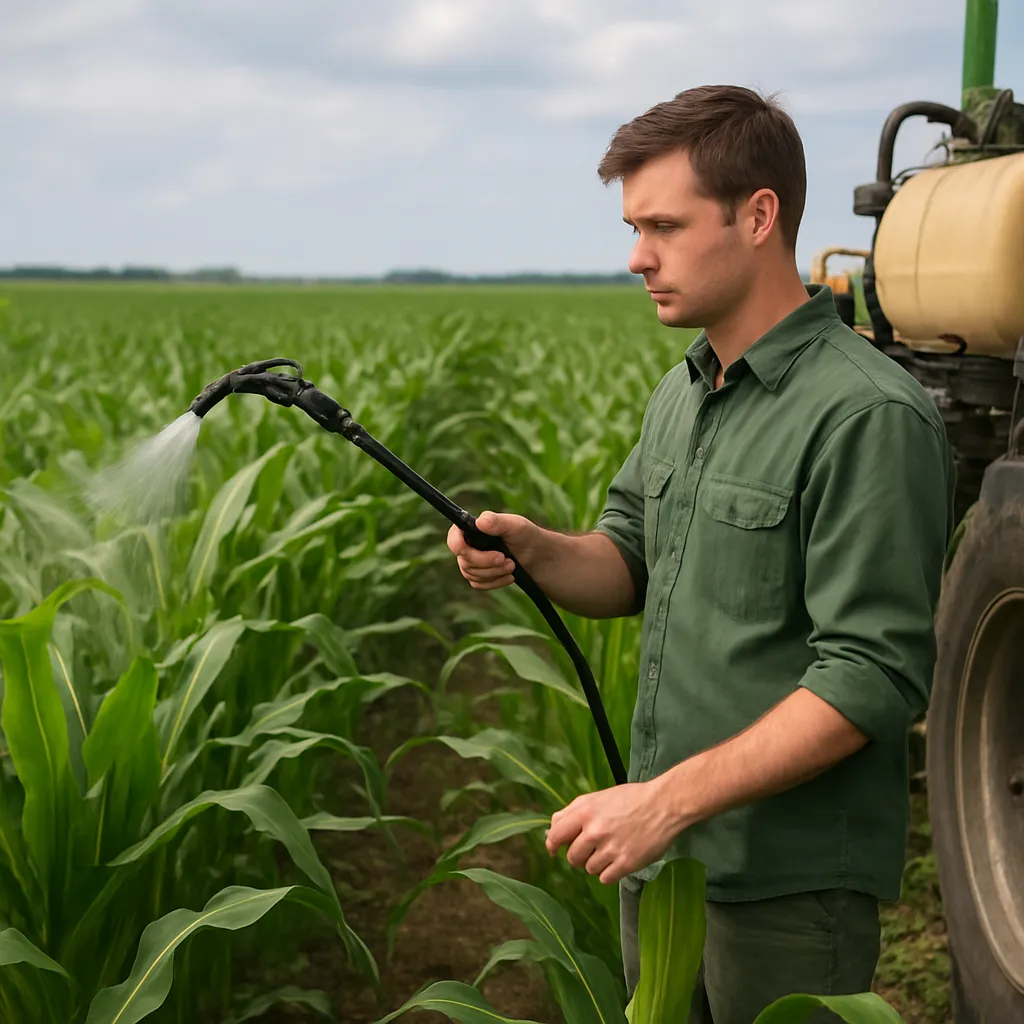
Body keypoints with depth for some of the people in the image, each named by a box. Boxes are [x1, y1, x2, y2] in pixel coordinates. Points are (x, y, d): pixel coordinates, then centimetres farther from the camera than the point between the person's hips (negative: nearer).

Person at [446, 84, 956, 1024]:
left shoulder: (868, 417, -20)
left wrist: (667, 801, -25)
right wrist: (537, 552, -9)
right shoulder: (683, 393, 8)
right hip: (661, 857, 8)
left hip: (789, 886, -8)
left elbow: (872, 680, -23)